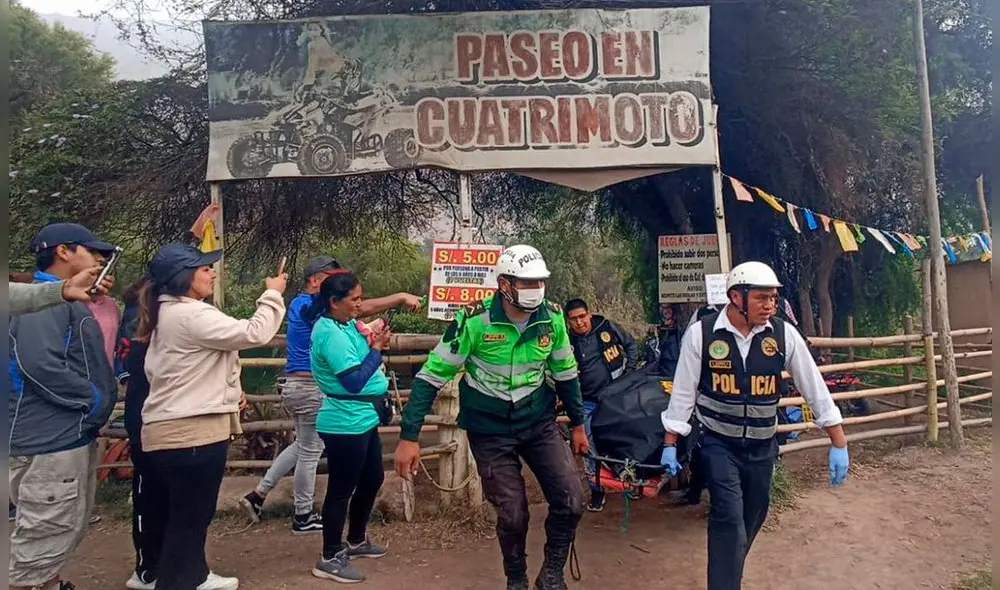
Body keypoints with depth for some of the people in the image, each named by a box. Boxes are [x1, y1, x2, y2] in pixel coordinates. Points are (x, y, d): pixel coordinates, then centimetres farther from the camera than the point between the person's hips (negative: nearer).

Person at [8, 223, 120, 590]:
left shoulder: (67, 299, 16)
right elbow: (40, 362, -28)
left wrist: (101, 398, 6)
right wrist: (93, 399, -19)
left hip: (74, 435, 11)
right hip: (52, 440, -11)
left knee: (70, 527, 21)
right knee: (43, 535, -2)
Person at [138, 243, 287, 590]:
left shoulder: (169, 314, 16)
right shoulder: (191, 314, -19)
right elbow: (254, 334, -22)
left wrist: (224, 392, 19)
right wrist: (273, 295, -8)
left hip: (177, 429, 11)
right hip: (191, 433, -11)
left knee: (190, 514, 23)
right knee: (189, 518, 0)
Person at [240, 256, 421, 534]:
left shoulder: (301, 304, 14)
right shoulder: (310, 305, -18)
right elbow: (359, 310, -28)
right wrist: (400, 298, -27)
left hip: (297, 385, 10)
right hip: (311, 387, -10)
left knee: (302, 445, 23)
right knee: (310, 451, 3)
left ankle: (258, 495, 25)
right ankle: (303, 518, 17)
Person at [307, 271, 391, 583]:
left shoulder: (347, 324, 7)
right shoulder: (330, 333, -21)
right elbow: (354, 381, -25)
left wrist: (374, 343, -3)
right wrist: (377, 349, -16)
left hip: (363, 418, 10)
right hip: (345, 424, -10)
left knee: (373, 478, 20)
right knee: (341, 489, 3)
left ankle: (356, 541, 38)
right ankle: (330, 558, 19)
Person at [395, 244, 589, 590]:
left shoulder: (552, 317, -10)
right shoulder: (475, 320, -22)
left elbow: (565, 372, 7)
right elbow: (432, 376, -16)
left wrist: (578, 423, 13)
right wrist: (409, 437, -18)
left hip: (539, 423, 4)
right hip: (490, 431, -3)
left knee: (571, 502, -4)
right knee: (513, 514, -3)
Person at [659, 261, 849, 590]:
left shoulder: (784, 335, -9)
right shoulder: (701, 334, -14)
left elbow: (815, 389, -2)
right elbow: (683, 392, -7)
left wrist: (839, 444, -3)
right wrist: (670, 444, -5)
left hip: (762, 445, 4)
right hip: (718, 443, -3)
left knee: (753, 518, 18)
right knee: (729, 519, -14)